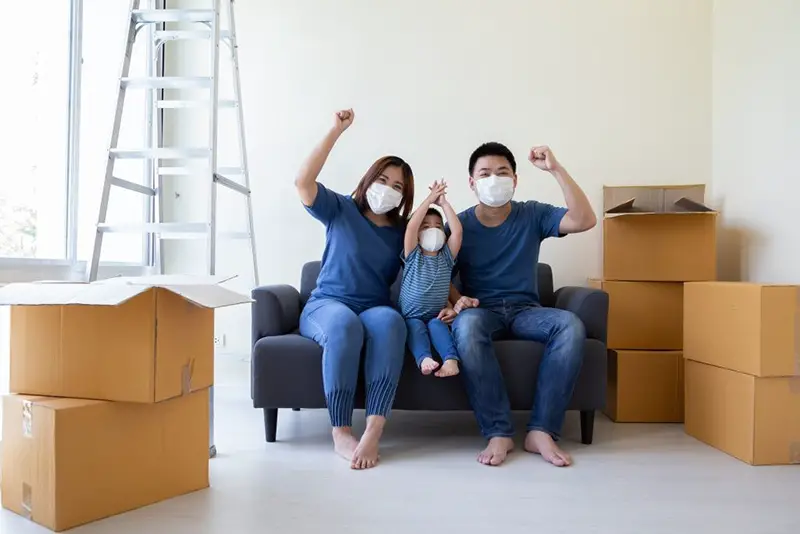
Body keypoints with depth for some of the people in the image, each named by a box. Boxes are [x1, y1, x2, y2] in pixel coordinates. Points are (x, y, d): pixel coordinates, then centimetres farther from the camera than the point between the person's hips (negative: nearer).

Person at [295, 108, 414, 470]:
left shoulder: (404, 231, 15)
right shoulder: (340, 210, 7)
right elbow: (303, 182, -11)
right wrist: (336, 131, -13)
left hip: (376, 310, 2)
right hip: (326, 306, -2)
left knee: (390, 321, -36)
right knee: (346, 324, -39)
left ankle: (374, 430, -42)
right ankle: (340, 432, -33)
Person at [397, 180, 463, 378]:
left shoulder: (446, 257, 7)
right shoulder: (413, 256, 1)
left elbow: (457, 230, -8)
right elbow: (410, 227, -14)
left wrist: (444, 203, -6)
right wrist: (430, 199, -10)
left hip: (436, 316, 1)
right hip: (411, 316, -1)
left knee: (436, 325, -28)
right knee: (415, 326, -30)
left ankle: (451, 359, -49)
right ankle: (424, 359, -53)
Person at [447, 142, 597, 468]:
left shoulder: (533, 215, 4)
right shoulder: (458, 225, 3)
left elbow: (585, 220, -10)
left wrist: (555, 169, -16)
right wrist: (457, 301, -16)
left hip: (525, 309, 2)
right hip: (481, 310, -1)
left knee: (571, 326, -31)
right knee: (467, 325, -39)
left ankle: (541, 431, -26)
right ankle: (499, 432, -32)